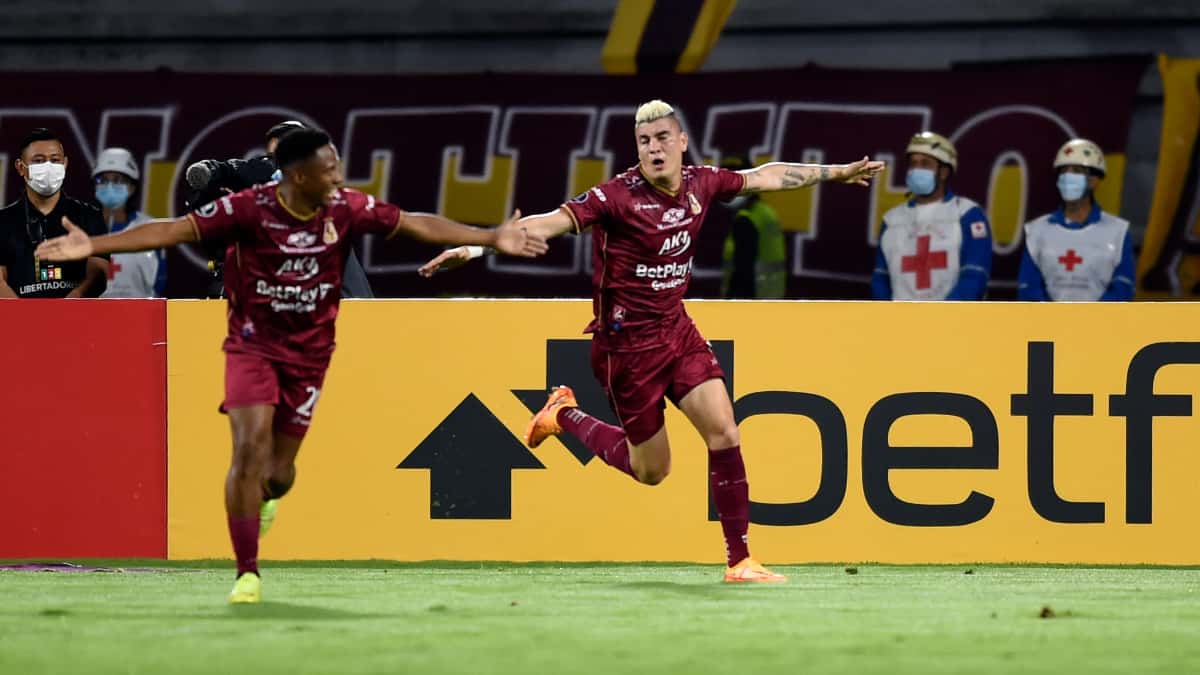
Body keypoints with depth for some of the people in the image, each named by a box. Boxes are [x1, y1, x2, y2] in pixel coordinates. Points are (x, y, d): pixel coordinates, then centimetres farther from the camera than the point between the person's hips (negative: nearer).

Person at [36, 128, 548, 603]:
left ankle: (267, 497, 47)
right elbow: (174, 230, -21)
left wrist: (492, 238, -3)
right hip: (252, 344, -3)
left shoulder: (346, 209, -11)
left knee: (279, 470, 6)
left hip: (309, 351, 3)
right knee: (250, 449, -20)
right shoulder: (250, 208, -20)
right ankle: (248, 574, -10)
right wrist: (94, 246, -29)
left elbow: (417, 225, -2)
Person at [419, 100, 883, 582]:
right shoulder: (619, 196, -22)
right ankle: (565, 416, 32)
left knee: (724, 433, -7)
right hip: (627, 343, -5)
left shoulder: (701, 184, -2)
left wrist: (836, 173, 24)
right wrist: (477, 247, -44)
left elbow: (766, 177, 14)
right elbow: (548, 223, -32)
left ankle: (739, 561, 1)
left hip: (677, 330, 5)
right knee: (651, 470, 7)